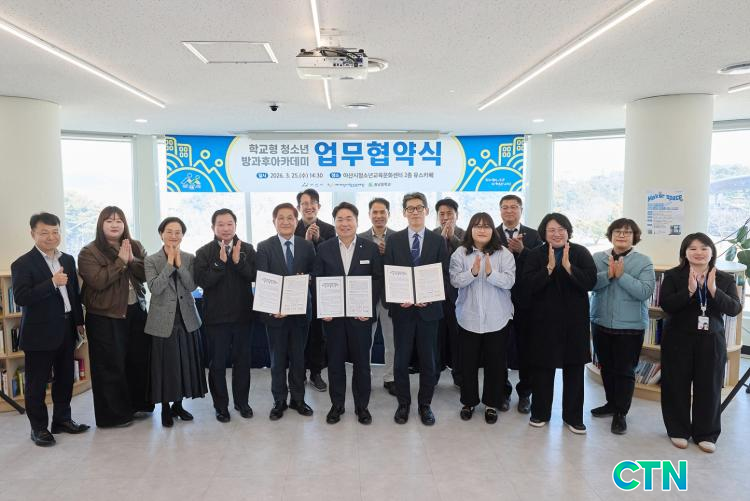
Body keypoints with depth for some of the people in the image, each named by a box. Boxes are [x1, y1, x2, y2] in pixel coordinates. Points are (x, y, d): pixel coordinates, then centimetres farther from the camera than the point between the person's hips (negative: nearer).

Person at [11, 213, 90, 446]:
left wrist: (79, 321, 15)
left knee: (65, 379, 16)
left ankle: (62, 419, 31)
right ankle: (38, 427, 20)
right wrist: (52, 283, -28)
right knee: (37, 384, 6)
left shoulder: (68, 260, 9)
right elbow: (20, 298, -21)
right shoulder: (23, 264, -10)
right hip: (39, 333, -6)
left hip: (66, 331, 6)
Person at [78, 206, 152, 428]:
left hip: (136, 312, 5)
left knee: (139, 360, 11)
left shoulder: (135, 247, 9)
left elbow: (148, 274, -1)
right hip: (106, 317, -5)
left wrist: (132, 260, -16)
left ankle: (138, 404, 28)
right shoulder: (89, 252, -5)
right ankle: (114, 414, 14)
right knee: (111, 365, 2)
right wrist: (121, 261, -17)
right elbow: (98, 281, -19)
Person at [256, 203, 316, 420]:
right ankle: (279, 401, 24)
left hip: (300, 310, 2)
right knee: (278, 359, 10)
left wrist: (306, 279, -17)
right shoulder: (264, 247, -4)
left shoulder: (307, 246, 2)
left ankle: (298, 399, 27)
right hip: (275, 311, -1)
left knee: (298, 357, 13)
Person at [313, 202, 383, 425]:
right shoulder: (324, 249, 3)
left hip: (361, 314, 0)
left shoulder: (370, 248, 1)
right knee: (335, 362, 10)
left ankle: (362, 406, 23)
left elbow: (378, 280, 1)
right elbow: (316, 281, 4)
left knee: (362, 362, 8)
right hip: (332, 315, 1)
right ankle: (337, 405, 25)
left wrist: (369, 307, -9)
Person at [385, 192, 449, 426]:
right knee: (401, 359, 8)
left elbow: (444, 275, 1)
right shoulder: (393, 240, 3)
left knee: (428, 360, 8)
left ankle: (425, 404, 23)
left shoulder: (438, 241, 3)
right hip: (402, 308, 0)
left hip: (428, 308, 0)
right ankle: (403, 403, 23)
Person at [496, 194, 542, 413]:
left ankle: (524, 393, 23)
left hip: (525, 301, 1)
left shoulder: (533, 235, 5)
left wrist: (521, 250, -18)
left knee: (526, 348, 8)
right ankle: (502, 391, 24)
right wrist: (505, 252, -20)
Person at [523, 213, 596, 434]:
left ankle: (573, 416, 23)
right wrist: (549, 268, -20)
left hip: (574, 320, 1)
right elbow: (528, 286, -13)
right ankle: (540, 412, 24)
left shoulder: (581, 253, 0)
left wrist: (568, 266, -21)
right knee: (542, 368, 7)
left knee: (574, 368, 9)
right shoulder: (535, 255, -1)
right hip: (544, 320, -1)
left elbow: (591, 282, -12)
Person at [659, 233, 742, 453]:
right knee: (676, 387, 6)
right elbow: (665, 304, -14)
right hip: (678, 340, -2)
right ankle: (678, 431, 22)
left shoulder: (725, 279, 4)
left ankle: (706, 434, 23)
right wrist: (689, 291, -25)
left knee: (709, 388, 8)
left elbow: (735, 309, -6)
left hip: (711, 341, 2)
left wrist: (714, 290, -20)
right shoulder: (672, 276, -4)